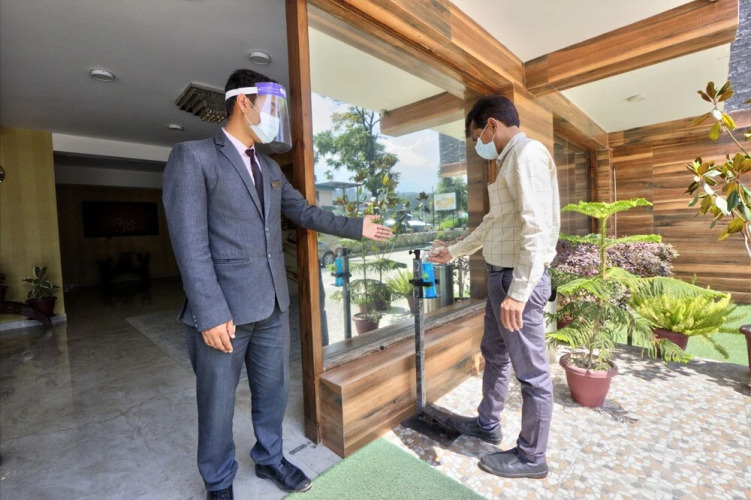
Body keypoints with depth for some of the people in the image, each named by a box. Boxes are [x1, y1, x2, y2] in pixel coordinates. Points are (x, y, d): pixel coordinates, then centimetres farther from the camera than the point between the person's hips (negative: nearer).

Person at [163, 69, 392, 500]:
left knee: (273, 391, 20)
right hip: (222, 310, -6)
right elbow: (190, 243, -14)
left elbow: (305, 212, 18)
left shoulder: (270, 167, 14)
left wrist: (357, 227, 15)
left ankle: (270, 458, 44)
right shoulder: (192, 156, -7)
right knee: (218, 403, 13)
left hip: (273, 306, 6)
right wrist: (211, 314, -18)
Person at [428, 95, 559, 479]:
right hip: (500, 275, 10)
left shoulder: (527, 153, -13)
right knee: (493, 354, 21)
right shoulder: (508, 161, 18)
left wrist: (518, 291, -26)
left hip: (519, 279, -10)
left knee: (531, 371, 6)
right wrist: (454, 252, 30)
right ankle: (487, 424, 41)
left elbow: (536, 227, -23)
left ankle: (531, 456, 25)